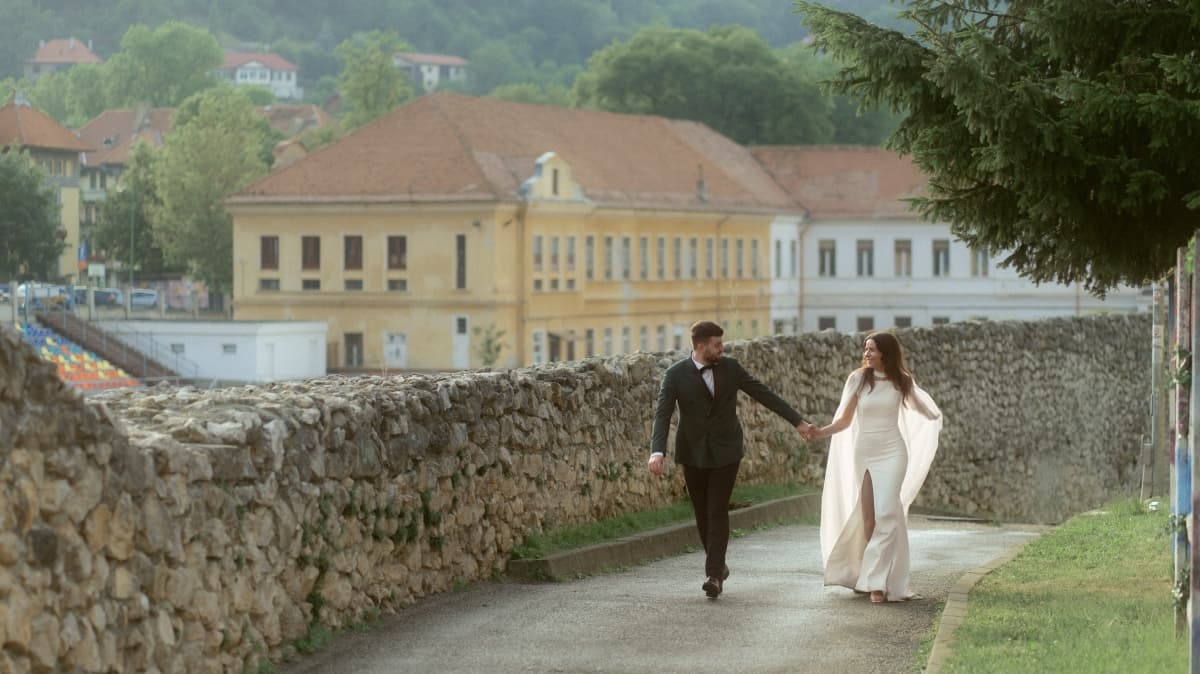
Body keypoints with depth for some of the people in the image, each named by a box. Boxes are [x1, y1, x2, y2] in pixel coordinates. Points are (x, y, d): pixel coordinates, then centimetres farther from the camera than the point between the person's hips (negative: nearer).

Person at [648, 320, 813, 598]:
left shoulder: (731, 368, -2)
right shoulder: (676, 375, -8)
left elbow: (764, 395, 4)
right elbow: (662, 414, -15)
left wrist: (798, 421, 2)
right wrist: (657, 451, -30)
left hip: (725, 451, 0)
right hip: (693, 453, 0)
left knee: (718, 512, -9)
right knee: (702, 513, 8)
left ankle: (714, 575, -10)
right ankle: (717, 564, 28)